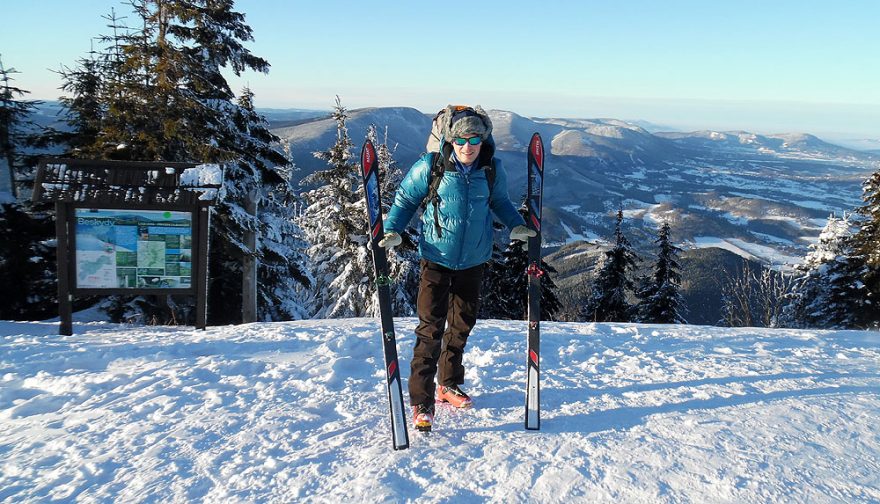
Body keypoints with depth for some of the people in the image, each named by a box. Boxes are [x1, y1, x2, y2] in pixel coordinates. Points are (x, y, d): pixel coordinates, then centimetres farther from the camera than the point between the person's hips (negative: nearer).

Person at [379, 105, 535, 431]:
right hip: (436, 260, -4)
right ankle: (421, 402, 1)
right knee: (431, 328, -8)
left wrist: (516, 225, 2)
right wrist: (392, 231, -13)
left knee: (462, 324, 16)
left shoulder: (492, 170, -4)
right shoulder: (430, 167, -12)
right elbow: (405, 199, 0)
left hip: (473, 261, 4)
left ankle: (449, 385, 36)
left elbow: (499, 201, 16)